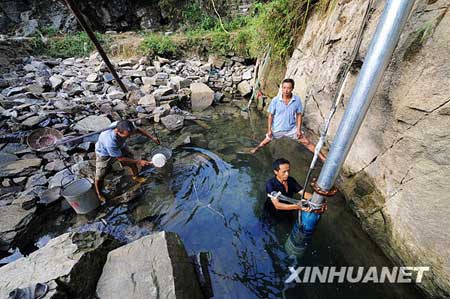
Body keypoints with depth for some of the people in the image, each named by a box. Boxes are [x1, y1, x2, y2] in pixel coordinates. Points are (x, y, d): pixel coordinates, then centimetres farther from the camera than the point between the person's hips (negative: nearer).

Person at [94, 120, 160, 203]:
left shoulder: (125, 128, -35)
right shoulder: (110, 142, -47)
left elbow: (138, 130, -10)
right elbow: (120, 158, -31)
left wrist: (152, 138, -15)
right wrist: (138, 162, -27)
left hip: (120, 147, 5)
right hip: (105, 153, -5)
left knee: (132, 162, 13)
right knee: (100, 176, 1)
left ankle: (136, 177, 43)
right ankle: (99, 195, 29)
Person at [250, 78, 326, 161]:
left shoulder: (297, 99, -13)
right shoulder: (275, 100, -16)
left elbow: (299, 115, -3)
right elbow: (270, 115, -8)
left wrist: (299, 129, -6)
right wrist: (269, 129, -8)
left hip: (292, 129, 1)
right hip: (277, 129, 0)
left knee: (306, 142, 3)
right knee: (265, 142, 17)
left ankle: (322, 158, 18)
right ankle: (255, 149, 47)